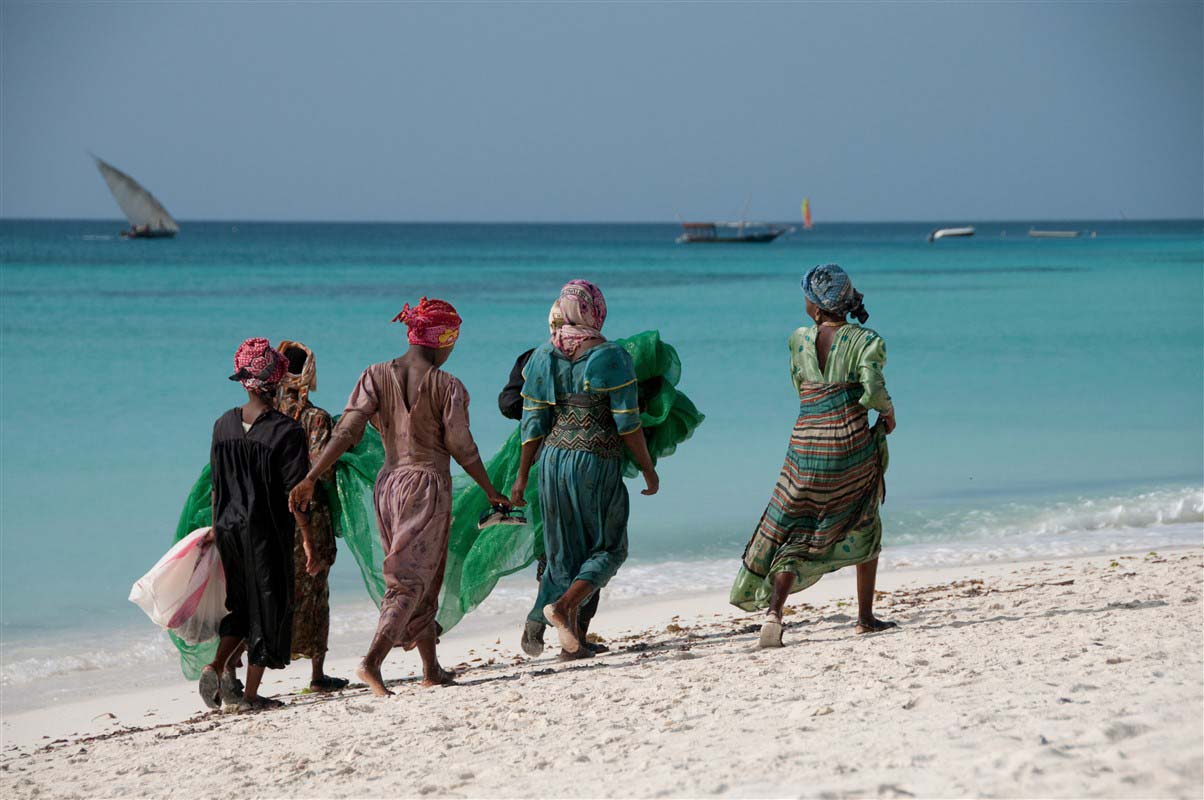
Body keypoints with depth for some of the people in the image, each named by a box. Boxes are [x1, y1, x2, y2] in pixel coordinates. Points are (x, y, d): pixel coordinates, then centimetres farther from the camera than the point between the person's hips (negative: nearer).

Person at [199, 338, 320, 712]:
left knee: (242, 603, 21)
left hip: (228, 527, 5)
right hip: (268, 532, -5)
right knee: (269, 606, 7)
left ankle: (216, 666, 2)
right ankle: (251, 695, 9)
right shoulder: (286, 431, -13)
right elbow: (294, 494, -13)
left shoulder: (223, 424, 2)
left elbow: (216, 483, 10)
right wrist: (308, 541, -8)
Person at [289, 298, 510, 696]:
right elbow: (461, 448, -8)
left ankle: (432, 669, 24)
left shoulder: (377, 376, -1)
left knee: (415, 580, 17)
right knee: (412, 581, -3)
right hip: (428, 485, -5)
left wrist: (310, 479, -11)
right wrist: (492, 492, 6)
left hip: (389, 483, 5)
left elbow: (347, 430, -9)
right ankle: (371, 662, -20)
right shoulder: (447, 386, -10)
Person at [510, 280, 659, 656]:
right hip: (597, 463, -5)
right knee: (608, 548, 10)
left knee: (565, 551, 14)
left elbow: (534, 424, 3)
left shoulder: (542, 357, 3)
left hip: (553, 459, 5)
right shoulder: (611, 357, -10)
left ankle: (571, 637, 14)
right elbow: (627, 423, -10)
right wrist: (649, 469, 1)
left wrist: (522, 476, 9)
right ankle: (564, 605, -13)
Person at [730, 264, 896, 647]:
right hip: (852, 446, -1)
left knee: (793, 535, 7)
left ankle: (773, 611, -14)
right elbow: (873, 389, -16)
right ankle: (865, 616, 20)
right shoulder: (864, 341, -5)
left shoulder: (799, 340, 4)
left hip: (806, 448, 1)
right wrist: (888, 410, 2)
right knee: (864, 528, 20)